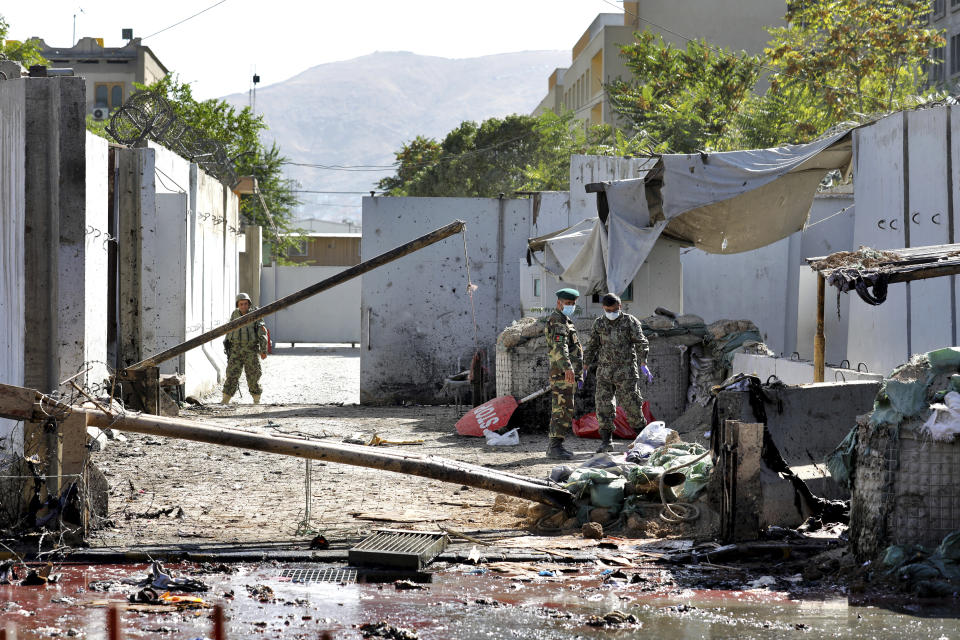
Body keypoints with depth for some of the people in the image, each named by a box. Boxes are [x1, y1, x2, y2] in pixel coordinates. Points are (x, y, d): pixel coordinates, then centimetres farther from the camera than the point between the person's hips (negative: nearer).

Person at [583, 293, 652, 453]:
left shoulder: (630, 321, -2)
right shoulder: (599, 323, 10)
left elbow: (641, 342, -9)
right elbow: (592, 346, 17)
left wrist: (643, 364, -22)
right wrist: (585, 368, 14)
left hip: (626, 371, -3)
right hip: (604, 371, 3)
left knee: (631, 404, -3)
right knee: (603, 405, -3)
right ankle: (607, 441, 2)